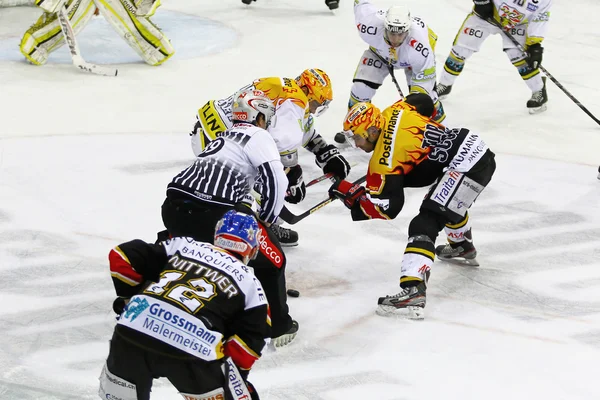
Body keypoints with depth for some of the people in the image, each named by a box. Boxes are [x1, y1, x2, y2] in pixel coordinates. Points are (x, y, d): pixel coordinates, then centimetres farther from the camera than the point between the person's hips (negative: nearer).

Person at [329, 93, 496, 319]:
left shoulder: (384, 160, -15)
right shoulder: (394, 112, 6)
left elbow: (386, 207, -17)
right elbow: (425, 102, 25)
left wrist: (350, 193, -9)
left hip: (465, 167, -10)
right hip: (476, 146, 10)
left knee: (424, 225, -16)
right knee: (449, 200, 39)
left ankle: (413, 292, -30)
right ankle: (463, 248, 63)